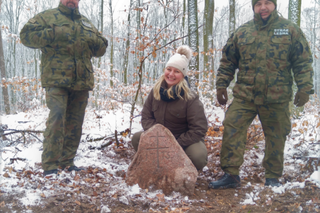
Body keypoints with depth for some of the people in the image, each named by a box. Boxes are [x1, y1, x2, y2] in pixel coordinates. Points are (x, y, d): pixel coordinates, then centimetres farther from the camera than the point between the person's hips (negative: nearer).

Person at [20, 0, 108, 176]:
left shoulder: (86, 23, 23)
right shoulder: (47, 16, 8)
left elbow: (101, 48, 25)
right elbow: (26, 35, -2)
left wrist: (94, 39, 2)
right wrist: (54, 34, -13)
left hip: (81, 82, 6)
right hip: (57, 80, -5)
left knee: (75, 124, 7)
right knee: (56, 118, -19)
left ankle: (66, 161, 18)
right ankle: (50, 165, -14)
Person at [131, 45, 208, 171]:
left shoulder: (190, 98, -19)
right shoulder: (156, 91, -5)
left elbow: (199, 129, -20)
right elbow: (146, 116, 0)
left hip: (186, 140, -5)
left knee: (198, 156, -34)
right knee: (137, 138, -14)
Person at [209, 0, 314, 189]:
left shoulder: (290, 30, 3)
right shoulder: (242, 32, 7)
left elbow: (303, 62, 1)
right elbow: (227, 61, 13)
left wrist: (305, 88, -7)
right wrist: (221, 85, 6)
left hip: (277, 99, -1)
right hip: (244, 96, 1)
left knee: (276, 138, 8)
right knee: (232, 131, -8)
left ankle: (273, 178, 24)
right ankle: (231, 175, 3)